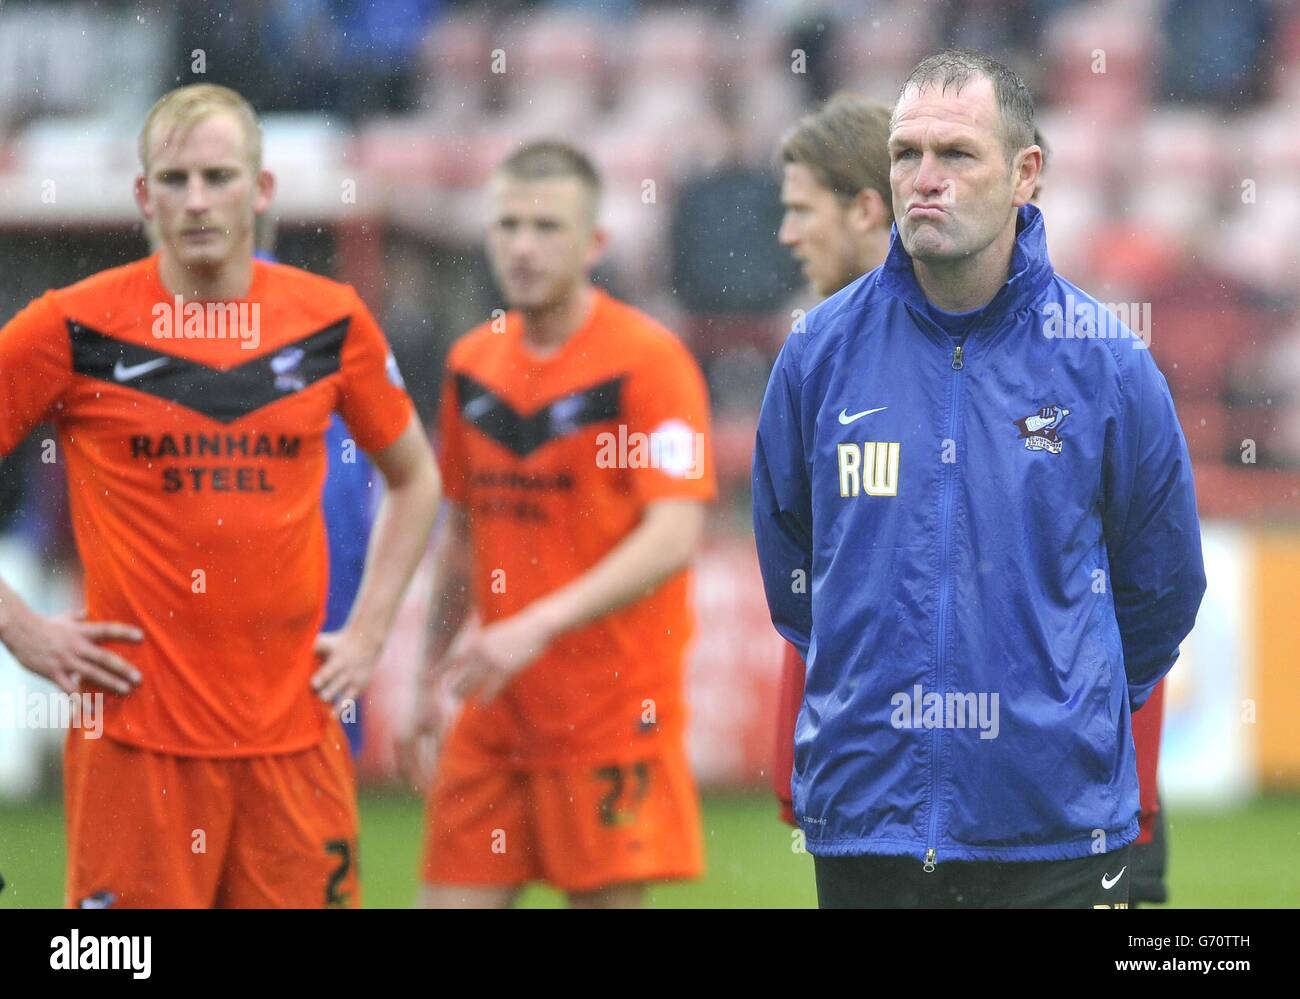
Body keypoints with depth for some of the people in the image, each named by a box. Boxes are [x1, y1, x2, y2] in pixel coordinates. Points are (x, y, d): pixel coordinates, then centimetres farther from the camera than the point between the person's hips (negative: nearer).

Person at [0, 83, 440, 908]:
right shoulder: (74, 328, -3)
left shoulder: (332, 322, 6)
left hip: (294, 733, 3)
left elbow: (416, 477, 21)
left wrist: (369, 629, 11)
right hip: (139, 734, -3)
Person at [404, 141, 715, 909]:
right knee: (455, 894, 0)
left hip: (614, 707, -5)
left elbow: (675, 536, -20)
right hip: (497, 713, 6)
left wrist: (541, 625, -28)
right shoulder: (473, 365, 9)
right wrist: (436, 678, 20)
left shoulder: (649, 359, -10)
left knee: (609, 895, -3)